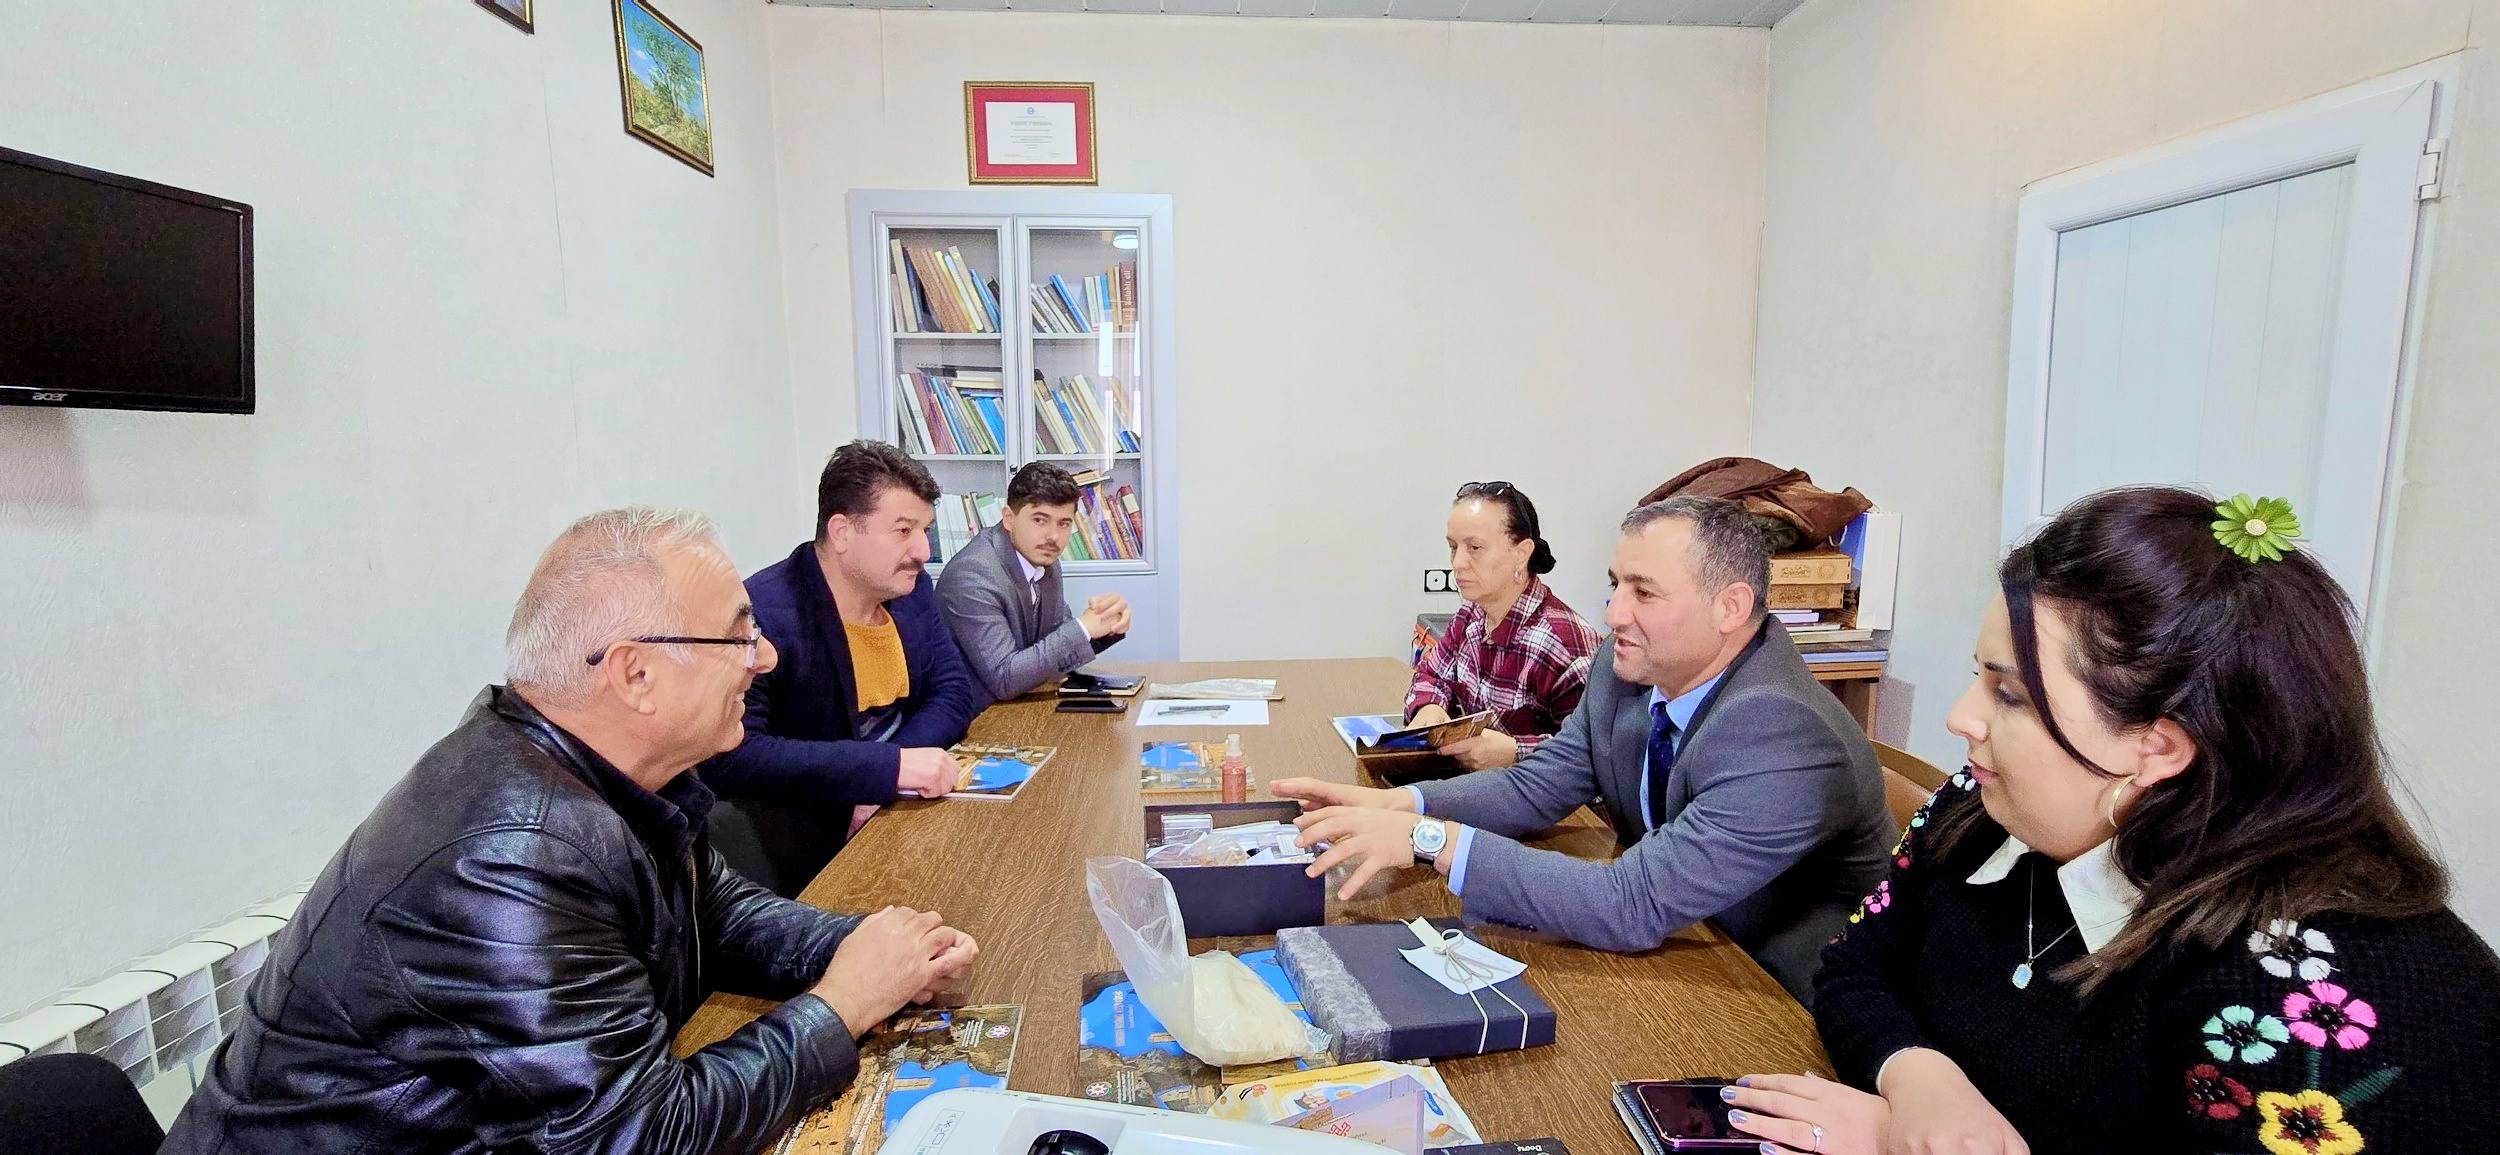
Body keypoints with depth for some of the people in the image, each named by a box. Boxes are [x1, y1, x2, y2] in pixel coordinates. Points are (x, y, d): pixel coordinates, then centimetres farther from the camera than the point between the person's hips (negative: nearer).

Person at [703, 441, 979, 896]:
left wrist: (892, 772, -16)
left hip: (894, 803, 6)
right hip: (795, 819, -6)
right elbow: (729, 753, -29)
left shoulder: (910, 586, 2)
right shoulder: (764, 612, -21)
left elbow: (954, 690, 3)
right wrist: (888, 766, -33)